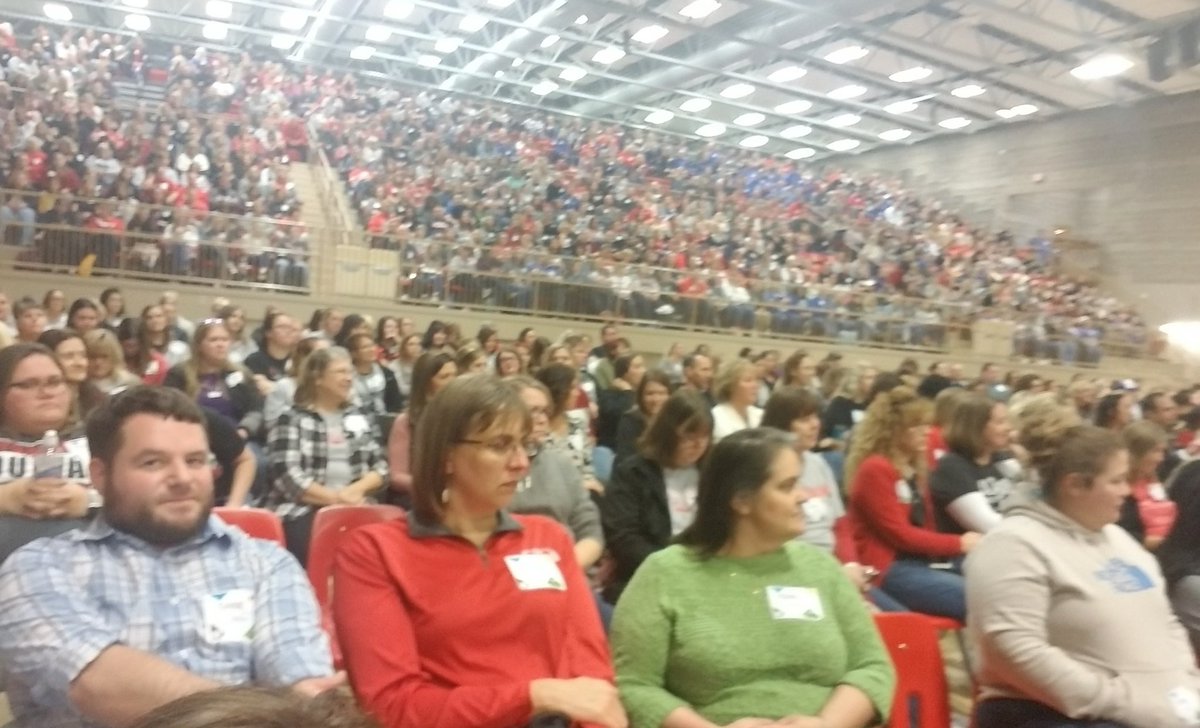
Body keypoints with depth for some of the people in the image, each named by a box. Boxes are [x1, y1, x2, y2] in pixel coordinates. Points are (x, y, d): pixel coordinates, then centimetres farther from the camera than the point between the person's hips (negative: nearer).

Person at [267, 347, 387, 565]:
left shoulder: (360, 418, 18)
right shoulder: (292, 420, 3)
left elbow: (380, 468, 12)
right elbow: (287, 476, -7)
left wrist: (356, 490, -8)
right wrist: (334, 498, -13)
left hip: (355, 507, 4)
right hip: (303, 510, -4)